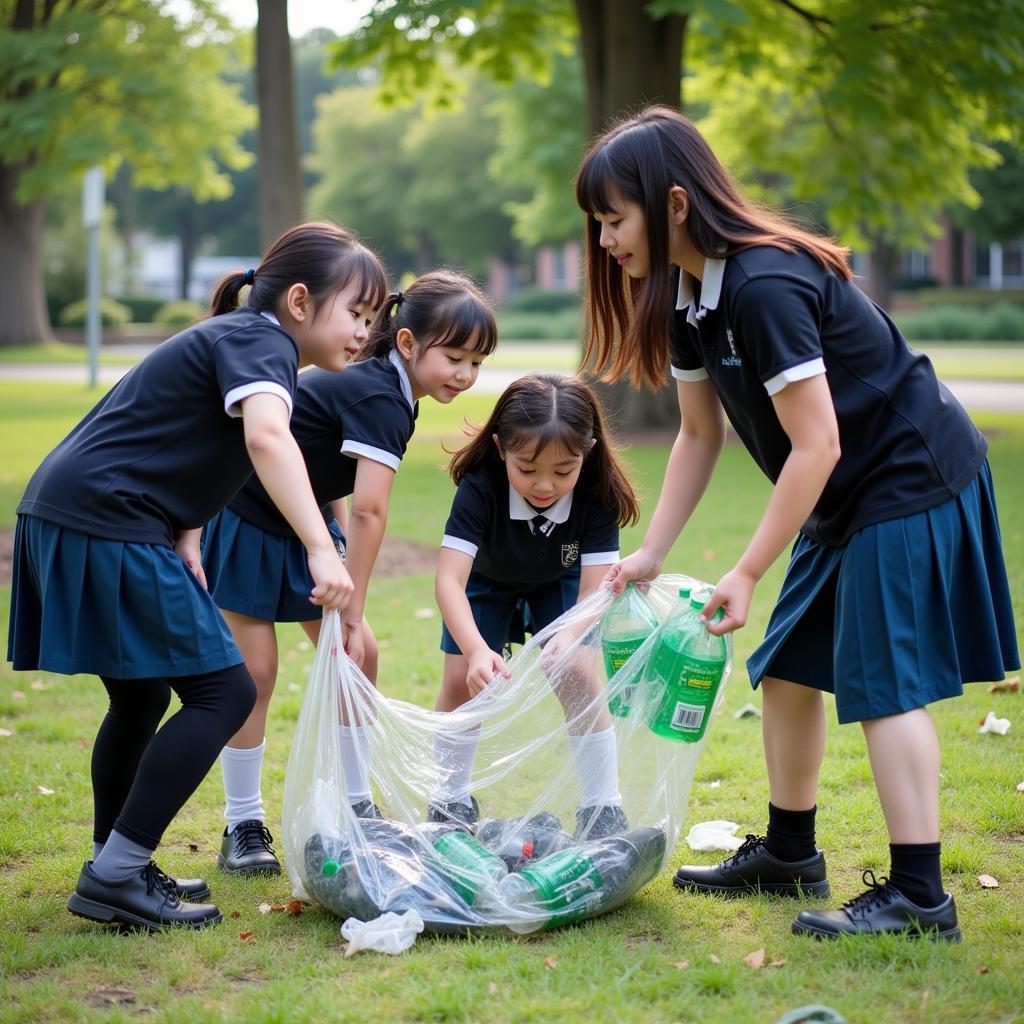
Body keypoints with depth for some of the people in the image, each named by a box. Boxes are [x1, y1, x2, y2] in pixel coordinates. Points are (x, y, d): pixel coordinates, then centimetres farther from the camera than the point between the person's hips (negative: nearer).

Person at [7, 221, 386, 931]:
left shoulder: (238, 340, 21)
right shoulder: (260, 341, -9)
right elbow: (266, 436, -30)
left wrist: (184, 541, 3)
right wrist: (322, 550, -38)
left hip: (64, 516, 10)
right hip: (107, 526, -10)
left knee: (142, 699, 20)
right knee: (223, 693, -6)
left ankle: (116, 869, 30)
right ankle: (115, 878, -6)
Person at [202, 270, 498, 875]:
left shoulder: (383, 389, 2)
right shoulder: (380, 399, -27)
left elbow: (341, 496, 8)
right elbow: (369, 511, -32)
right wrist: (350, 610, -30)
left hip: (299, 521, 9)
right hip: (244, 521, -9)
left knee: (358, 656, 4)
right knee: (255, 672, -8)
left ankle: (358, 807, 15)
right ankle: (243, 826, 5)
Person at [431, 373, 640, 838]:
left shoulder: (598, 495, -36)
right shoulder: (480, 487, -40)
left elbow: (594, 591, -37)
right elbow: (449, 578, -48)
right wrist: (476, 649, -65)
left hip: (560, 581, 0)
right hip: (488, 578, 0)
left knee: (577, 678, -15)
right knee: (461, 679, -9)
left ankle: (603, 807, -3)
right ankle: (450, 801, 10)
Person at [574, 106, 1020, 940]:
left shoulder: (764, 286, -27)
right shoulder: (686, 295, 2)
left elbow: (816, 446, -26)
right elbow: (699, 435, 10)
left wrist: (746, 574, -22)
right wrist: (651, 554, 5)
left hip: (912, 480, -10)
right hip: (850, 494, 10)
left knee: (882, 679, -10)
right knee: (788, 667, 12)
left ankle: (919, 896, -5)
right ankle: (789, 855, 25)